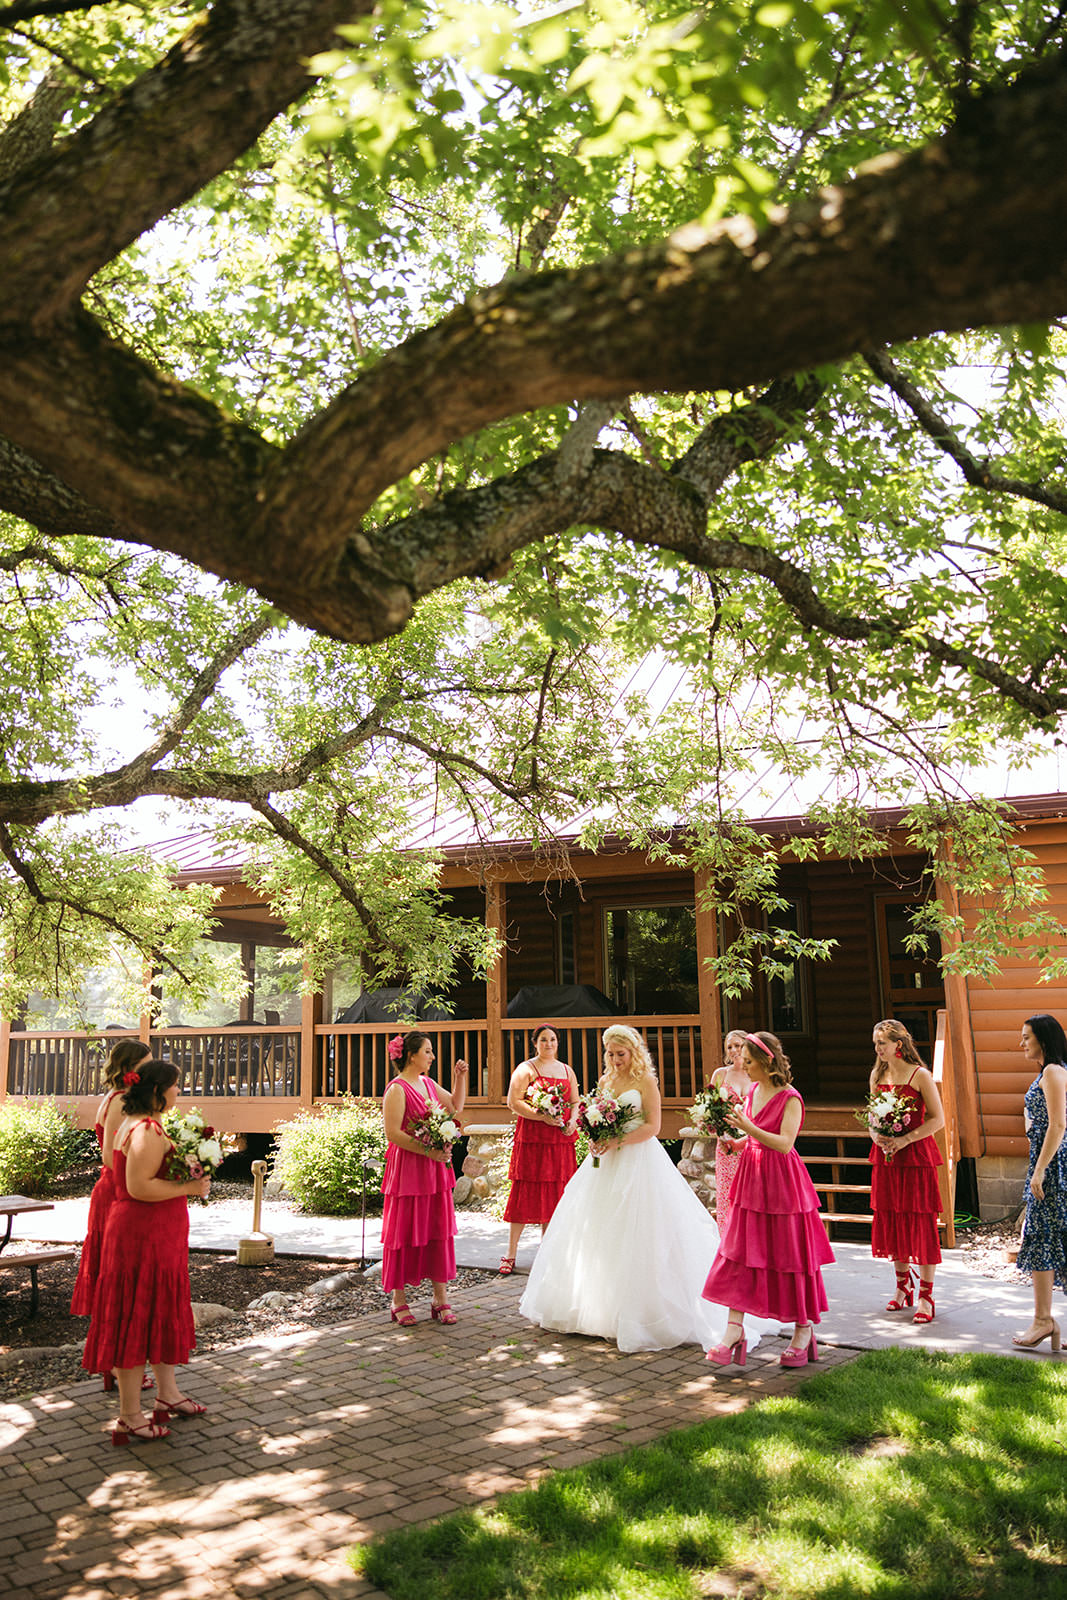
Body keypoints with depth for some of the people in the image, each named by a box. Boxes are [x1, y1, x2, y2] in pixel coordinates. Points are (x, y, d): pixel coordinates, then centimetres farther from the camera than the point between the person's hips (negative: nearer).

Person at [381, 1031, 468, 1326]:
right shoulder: (397, 1089, -12)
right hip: (407, 1168, -7)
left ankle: (440, 1299, 16)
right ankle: (399, 1300, 15)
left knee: (439, 1230, 8)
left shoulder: (428, 1084, 12)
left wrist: (460, 1078, 11)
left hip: (435, 1169, 7)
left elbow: (455, 1106, 24)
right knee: (404, 1232, 2)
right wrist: (428, 1151, -21)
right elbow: (393, 1133, -18)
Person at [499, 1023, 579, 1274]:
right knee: (525, 1192, -5)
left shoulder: (566, 1070, 16)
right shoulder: (525, 1069, -1)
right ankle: (511, 1254, 3)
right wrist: (543, 1117, -18)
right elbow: (513, 1103, -9)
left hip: (561, 1140, 5)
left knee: (554, 1194, 6)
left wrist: (571, 1121, -2)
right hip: (531, 1139, -5)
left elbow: (576, 1102, 19)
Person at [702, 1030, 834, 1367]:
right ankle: (734, 1331, 5)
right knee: (740, 1254, 2)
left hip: (781, 1182, -7)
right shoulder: (752, 1092, 9)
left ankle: (803, 1330, 21)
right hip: (751, 1180, 7)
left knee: (789, 1256, 4)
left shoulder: (790, 1099, -13)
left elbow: (784, 1143, -23)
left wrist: (746, 1125, -28)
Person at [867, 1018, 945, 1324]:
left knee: (920, 1221, -2)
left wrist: (904, 1139, -17)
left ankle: (925, 1295, 8)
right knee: (890, 1219, 11)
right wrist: (875, 1134, -3)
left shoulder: (920, 1075, -9)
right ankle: (903, 1285, 27)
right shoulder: (877, 1075, 8)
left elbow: (938, 1119, -10)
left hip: (916, 1155, -5)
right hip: (885, 1155, 6)